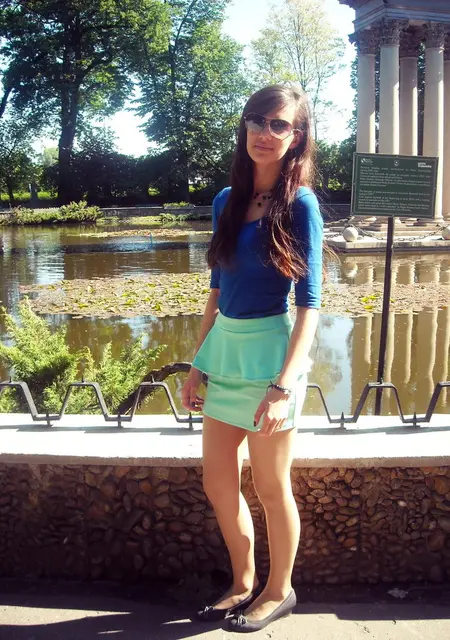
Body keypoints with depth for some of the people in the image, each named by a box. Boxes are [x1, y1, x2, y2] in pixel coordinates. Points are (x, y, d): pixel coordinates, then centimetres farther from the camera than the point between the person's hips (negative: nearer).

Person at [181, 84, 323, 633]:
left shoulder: (299, 204, -9)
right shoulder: (227, 201, 8)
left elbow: (309, 302, -12)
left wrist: (284, 385, -20)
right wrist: (197, 365, 13)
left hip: (271, 350, -6)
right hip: (225, 347, 6)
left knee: (270, 486, 9)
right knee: (218, 483, 14)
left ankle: (279, 590, 32)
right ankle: (244, 583, 36)